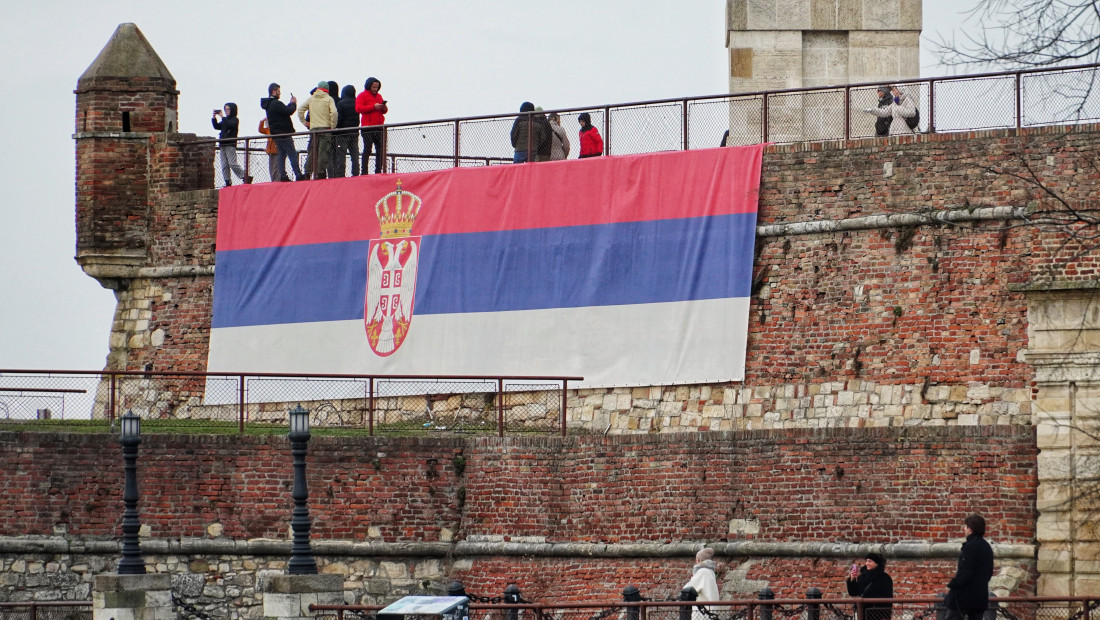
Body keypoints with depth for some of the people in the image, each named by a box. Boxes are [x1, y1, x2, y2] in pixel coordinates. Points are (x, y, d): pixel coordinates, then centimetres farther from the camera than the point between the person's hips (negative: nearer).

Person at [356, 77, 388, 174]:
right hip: (368, 127, -6)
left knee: (381, 150, 2)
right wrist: (373, 107, -16)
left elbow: (383, 111, 27)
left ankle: (378, 171, 6)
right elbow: (358, 108, -12)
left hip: (379, 127, 6)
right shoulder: (362, 96, 2)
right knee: (367, 150, -8)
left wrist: (384, 108, 1)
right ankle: (364, 172, -7)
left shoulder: (379, 96, 22)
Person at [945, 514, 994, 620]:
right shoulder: (986, 547, 12)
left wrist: (952, 585, -9)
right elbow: (989, 572, 19)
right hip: (981, 595, 8)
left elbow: (965, 572, -18)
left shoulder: (970, 546, -15)